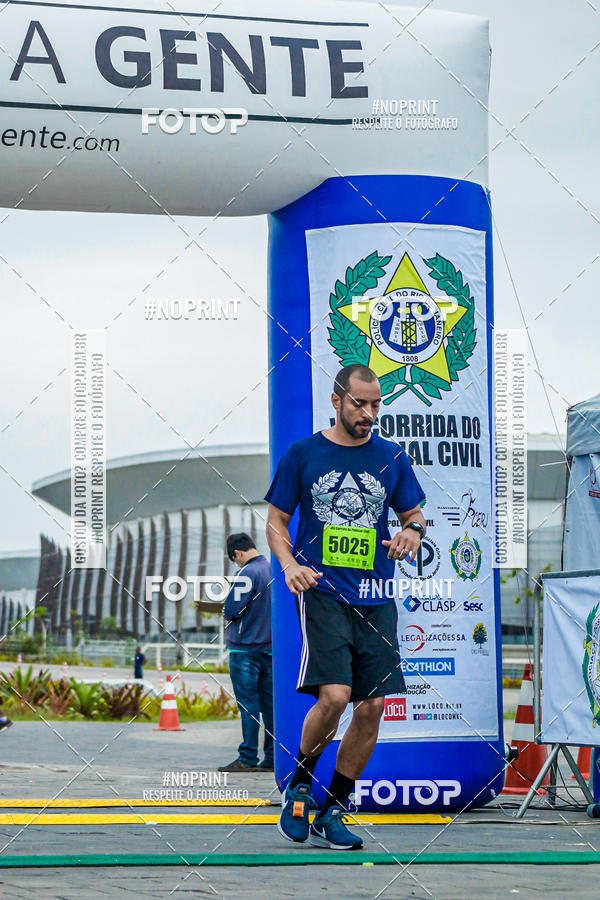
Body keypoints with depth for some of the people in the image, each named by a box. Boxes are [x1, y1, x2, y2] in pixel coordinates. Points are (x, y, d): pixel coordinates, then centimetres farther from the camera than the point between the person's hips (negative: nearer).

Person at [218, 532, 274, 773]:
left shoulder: (247, 573, -13)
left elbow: (233, 610, -17)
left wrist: (226, 610, 3)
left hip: (245, 648, -7)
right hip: (270, 647, 7)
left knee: (248, 705, -6)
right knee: (269, 703, 7)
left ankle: (247, 758, -6)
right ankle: (272, 758, 8)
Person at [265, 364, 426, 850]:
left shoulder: (392, 457, 10)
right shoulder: (302, 455, 3)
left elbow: (413, 515, 19)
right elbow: (276, 519, 9)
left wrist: (412, 533, -5)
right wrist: (290, 565, -9)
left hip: (376, 599, 4)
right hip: (322, 592, -3)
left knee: (372, 706, -1)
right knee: (334, 695, -20)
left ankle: (333, 811, 13)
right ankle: (299, 784, 6)